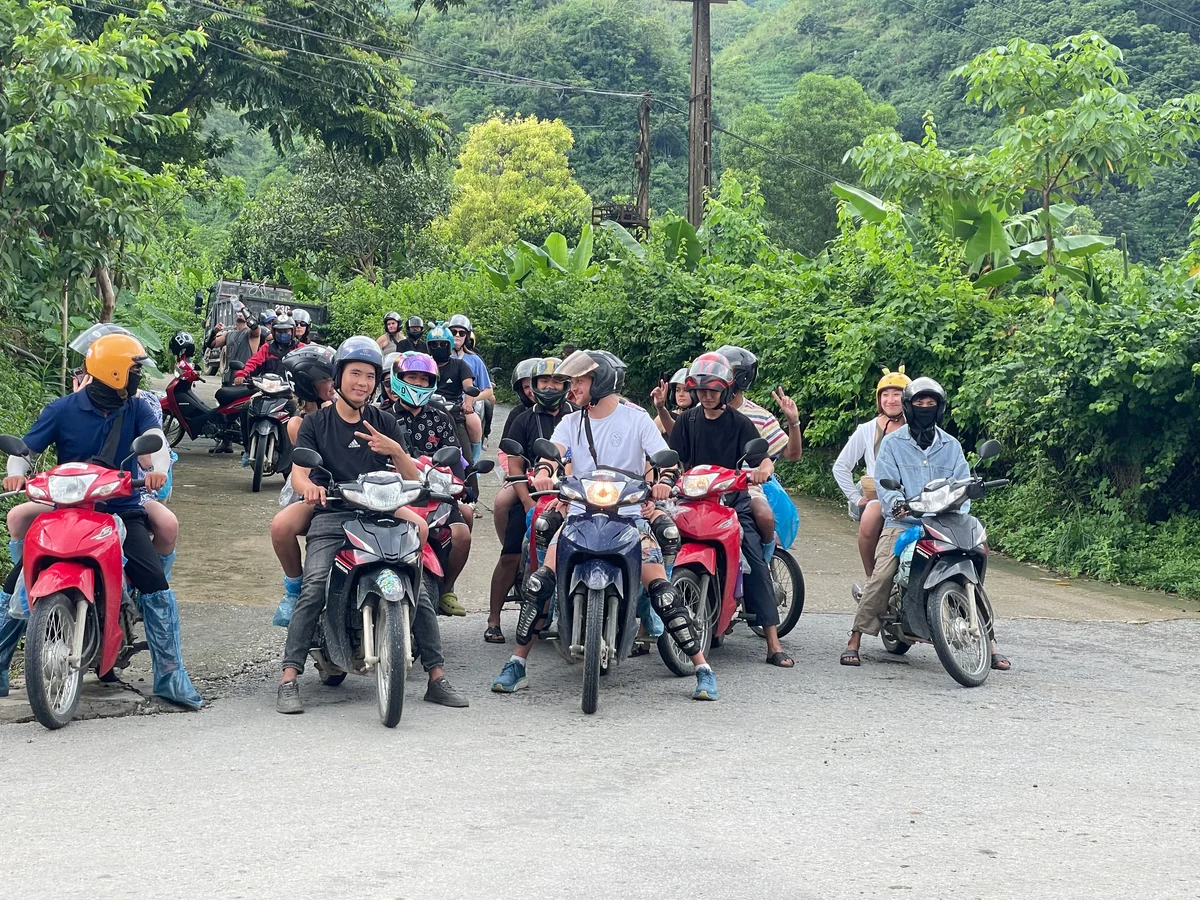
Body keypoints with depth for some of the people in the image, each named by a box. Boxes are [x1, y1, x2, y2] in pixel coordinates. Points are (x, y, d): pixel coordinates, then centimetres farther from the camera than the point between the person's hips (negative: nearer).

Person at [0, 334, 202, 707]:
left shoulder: (136, 408, 3)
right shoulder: (63, 409, -1)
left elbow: (156, 439, -14)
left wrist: (158, 469, -36)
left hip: (121, 509, 1)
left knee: (156, 586, -14)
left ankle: (169, 674, -6)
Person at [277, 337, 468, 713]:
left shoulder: (384, 423, 18)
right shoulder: (315, 423, 12)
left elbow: (413, 478, 12)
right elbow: (298, 472, -2)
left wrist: (396, 451, -10)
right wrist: (309, 486, -27)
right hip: (331, 517, -2)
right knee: (313, 591, -24)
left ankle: (437, 678, -5)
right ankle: (289, 681, -22)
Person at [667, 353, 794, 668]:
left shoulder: (740, 423, 4)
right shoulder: (687, 421, 12)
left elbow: (764, 458, -7)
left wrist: (763, 468, -31)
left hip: (732, 497, -2)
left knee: (756, 560, -16)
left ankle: (773, 643, -18)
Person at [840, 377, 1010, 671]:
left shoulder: (951, 446, 17)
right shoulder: (892, 443, 9)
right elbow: (885, 482, -3)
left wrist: (958, 514, -13)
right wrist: (895, 503, -26)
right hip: (902, 523, -2)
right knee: (881, 576, -21)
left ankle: (989, 642, -3)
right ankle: (854, 640, -14)